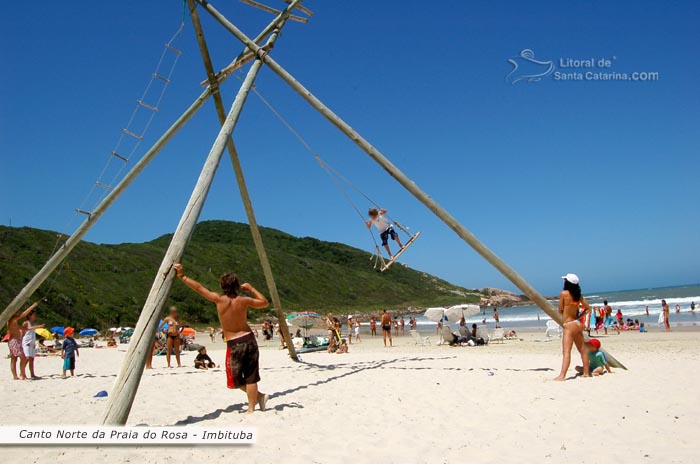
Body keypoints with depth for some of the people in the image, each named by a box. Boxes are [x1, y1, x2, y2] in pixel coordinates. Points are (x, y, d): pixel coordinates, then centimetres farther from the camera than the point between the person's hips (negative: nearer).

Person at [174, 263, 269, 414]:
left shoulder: (219, 299, -11)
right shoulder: (243, 300, -6)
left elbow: (199, 288, -4)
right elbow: (264, 303, 9)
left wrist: (182, 276, 5)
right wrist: (251, 289, 14)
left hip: (234, 344, -2)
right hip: (249, 339, 3)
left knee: (236, 379, 15)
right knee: (250, 377, 9)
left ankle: (259, 396, 18)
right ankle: (251, 408, 11)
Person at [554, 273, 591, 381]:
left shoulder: (563, 293, -9)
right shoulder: (579, 295, 9)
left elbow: (560, 311, -3)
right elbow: (588, 308, 15)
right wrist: (578, 317, 15)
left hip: (569, 325, -8)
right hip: (578, 324, 8)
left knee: (566, 352, -15)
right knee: (582, 350, 17)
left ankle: (562, 375, -21)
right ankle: (586, 372, 26)